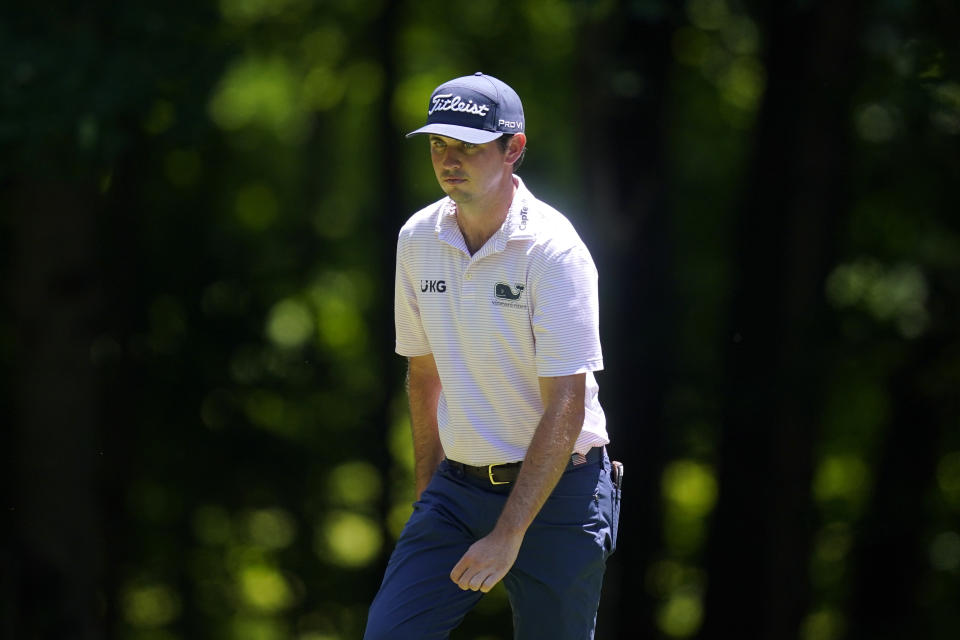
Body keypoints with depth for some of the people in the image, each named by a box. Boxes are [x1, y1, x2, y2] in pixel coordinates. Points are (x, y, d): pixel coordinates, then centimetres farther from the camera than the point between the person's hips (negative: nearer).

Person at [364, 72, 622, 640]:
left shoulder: (553, 249, -16)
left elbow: (566, 409, -20)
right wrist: (430, 493, 16)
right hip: (458, 486, 5)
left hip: (555, 491, -5)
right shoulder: (418, 240, 3)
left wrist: (508, 536, -24)